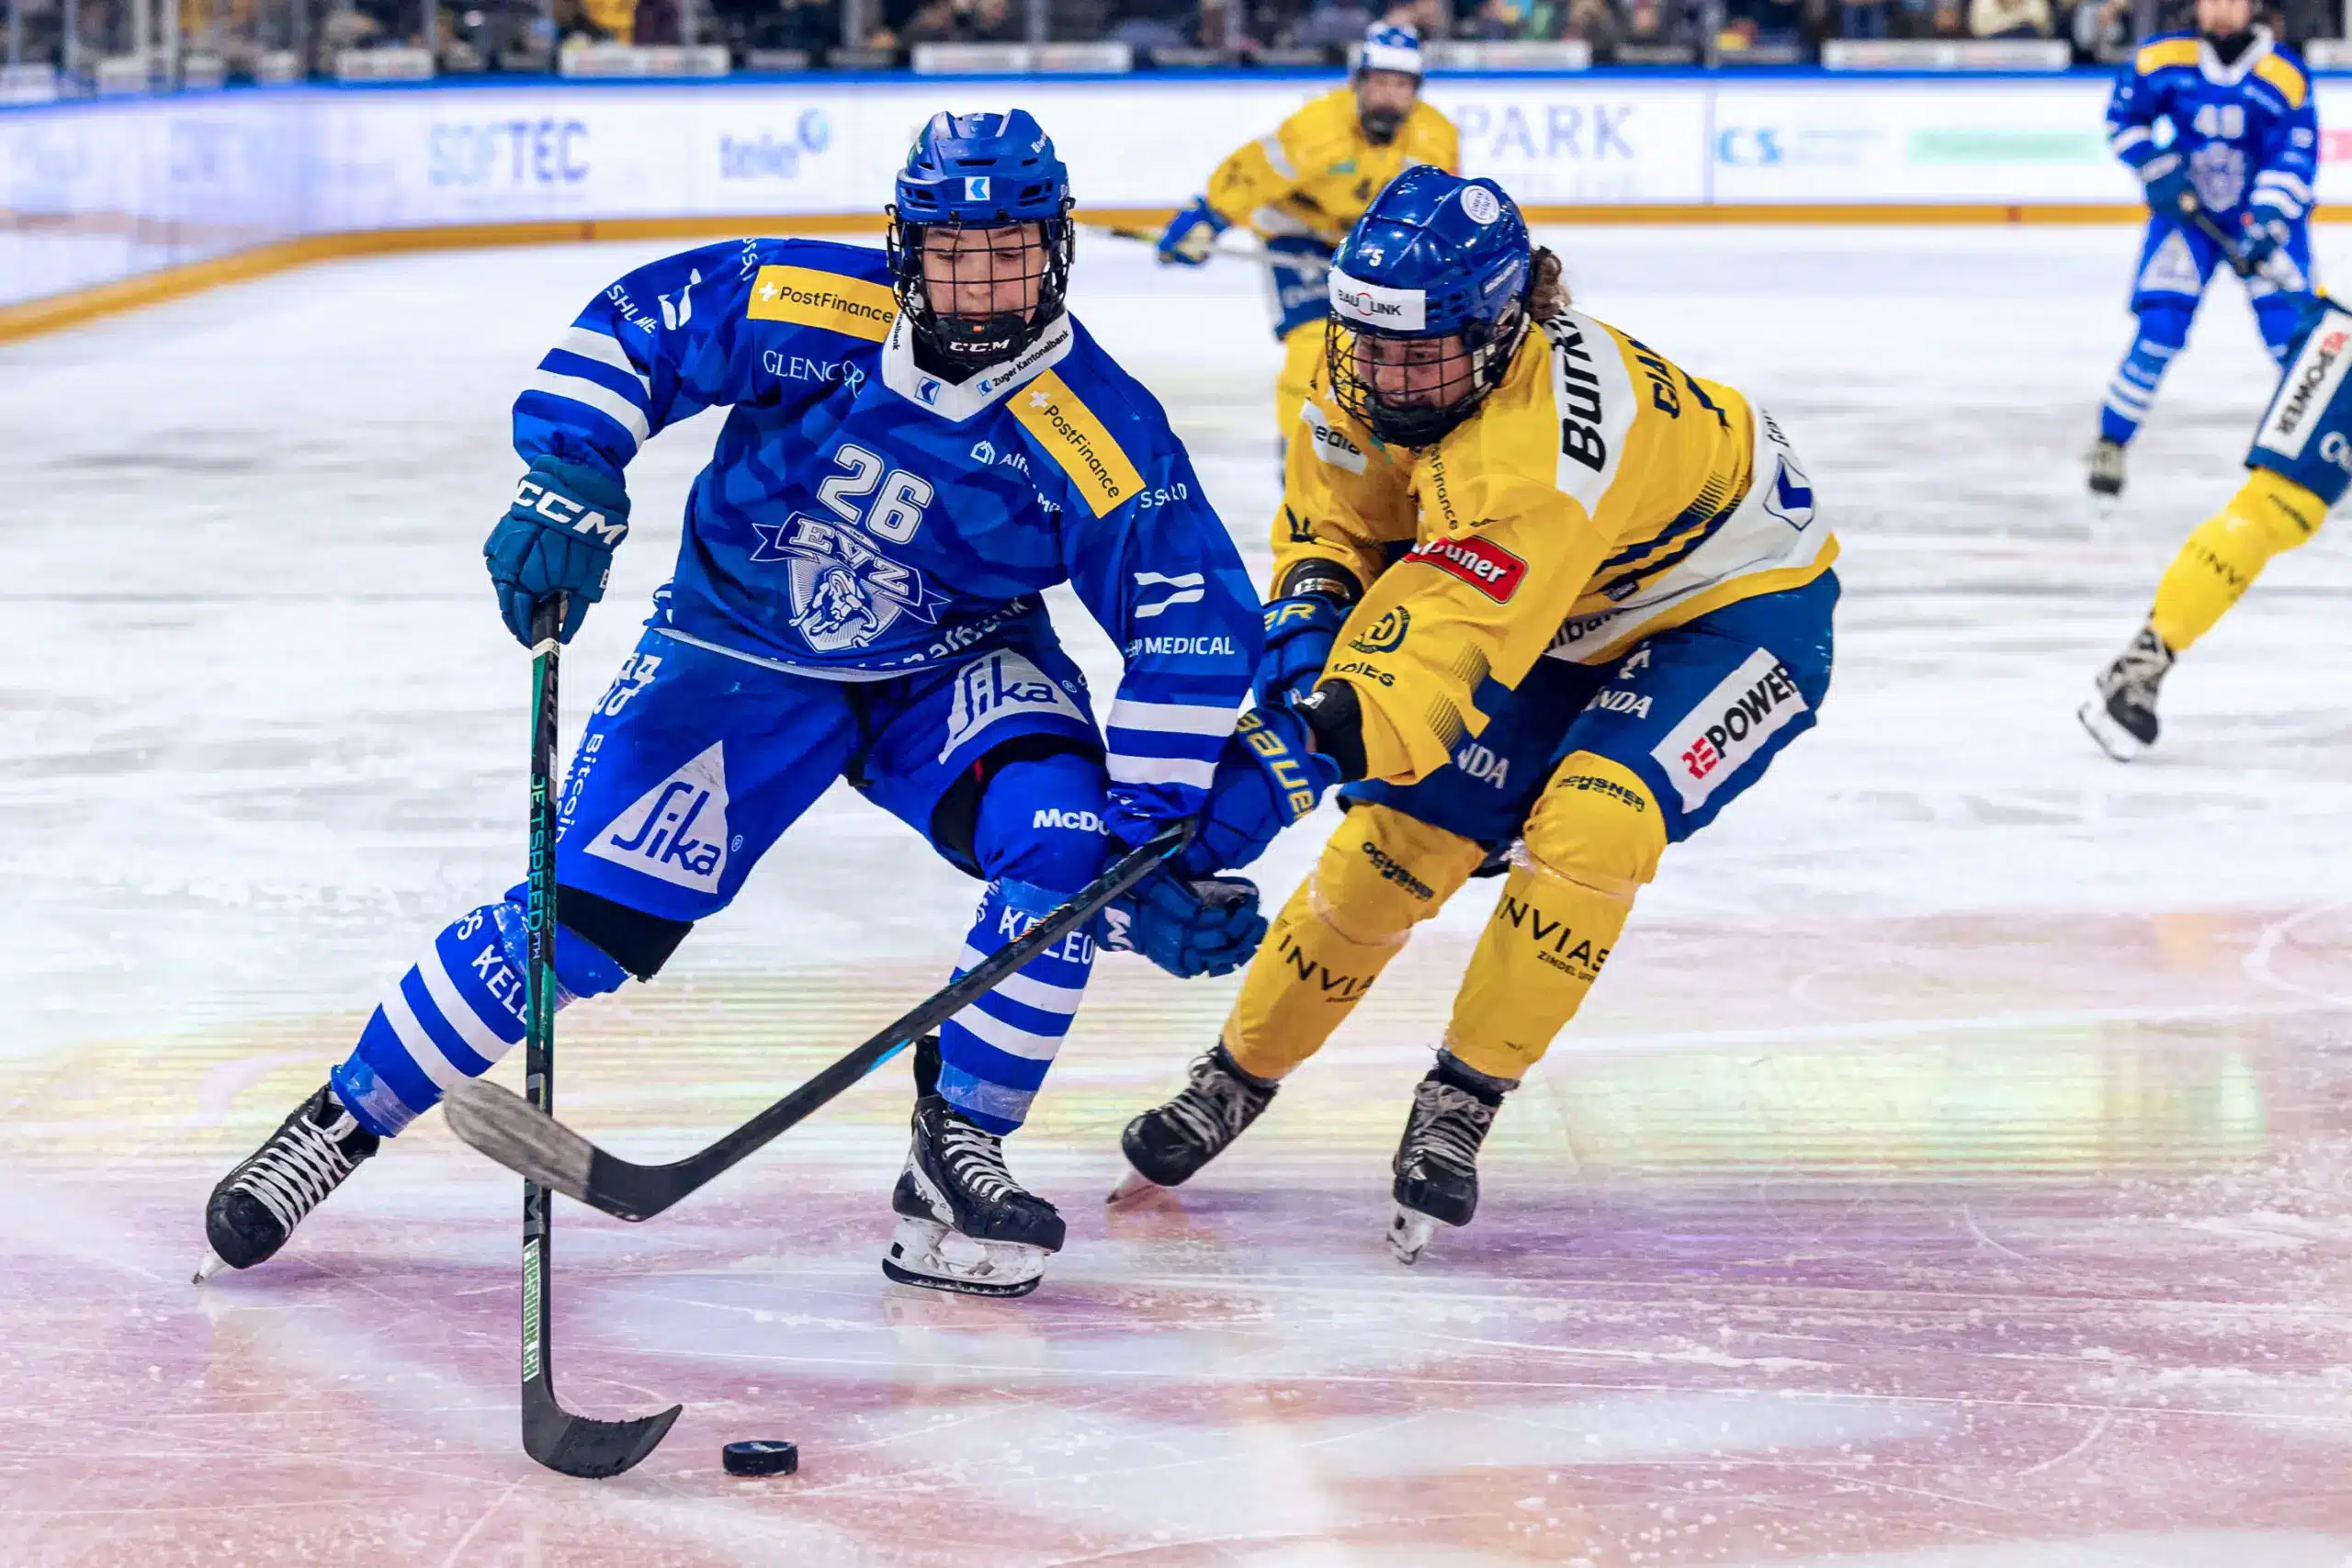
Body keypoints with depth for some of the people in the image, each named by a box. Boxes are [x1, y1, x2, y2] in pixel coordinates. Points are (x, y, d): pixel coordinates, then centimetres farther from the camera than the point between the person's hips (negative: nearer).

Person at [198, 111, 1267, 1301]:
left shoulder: (1096, 433, -22)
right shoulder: (802, 309, -21)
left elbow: (1195, 624, -19)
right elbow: (627, 329, -11)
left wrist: (1154, 838, -22)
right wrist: (566, 486, -25)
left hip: (951, 671, 1)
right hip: (739, 655, -1)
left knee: (1063, 839, -27)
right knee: (589, 914, -10)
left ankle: (957, 1145, -11)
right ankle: (342, 1119, 7)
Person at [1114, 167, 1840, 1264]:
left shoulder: (1543, 441, -42)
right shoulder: (1362, 369, -18)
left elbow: (1453, 634, -48)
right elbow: (1332, 515, 0)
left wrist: (1300, 751, -57)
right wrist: (1305, 627, -19)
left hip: (1736, 607, -7)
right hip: (1562, 612, 7)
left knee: (1589, 828, -29)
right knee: (1394, 836, -2)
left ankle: (1460, 1102, -14)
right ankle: (1239, 1075, 15)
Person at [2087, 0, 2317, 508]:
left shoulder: (2285, 76, -15)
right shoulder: (2163, 58, -11)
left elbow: (2294, 161, -18)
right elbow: (2124, 118, 3)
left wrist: (2267, 228, -29)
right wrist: (2158, 170, -11)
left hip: (2268, 213, 0)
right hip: (2187, 212, 1)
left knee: (2291, 330, -12)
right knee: (2159, 329, -11)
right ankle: (2110, 443, 4)